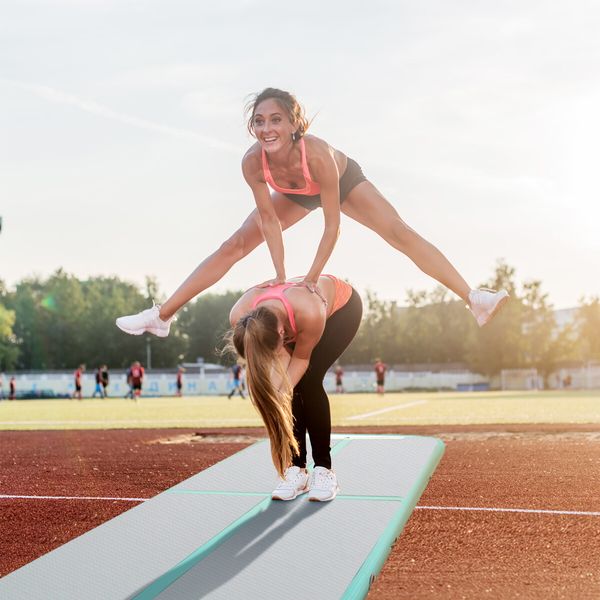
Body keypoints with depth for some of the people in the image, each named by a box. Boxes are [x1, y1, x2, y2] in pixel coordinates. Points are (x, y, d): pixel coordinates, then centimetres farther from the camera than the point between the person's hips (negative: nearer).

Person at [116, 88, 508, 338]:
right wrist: (280, 274, -25)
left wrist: (314, 277, -34)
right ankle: (162, 316, 2)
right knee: (234, 247, -4)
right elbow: (269, 219, -22)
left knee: (401, 234, -18)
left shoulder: (318, 154, -45)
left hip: (344, 180, -3)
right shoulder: (253, 162, -35)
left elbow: (332, 225, -36)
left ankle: (474, 299, -17)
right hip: (294, 194, 3)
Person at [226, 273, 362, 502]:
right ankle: (296, 470, -2)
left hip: (342, 305, -4)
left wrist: (282, 393, -37)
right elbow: (282, 357, -21)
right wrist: (278, 395, -36)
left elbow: (301, 358, -26)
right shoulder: (240, 318, -35)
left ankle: (324, 470, -8)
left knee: (308, 381, -18)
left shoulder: (309, 313, -47)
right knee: (291, 386, -14)